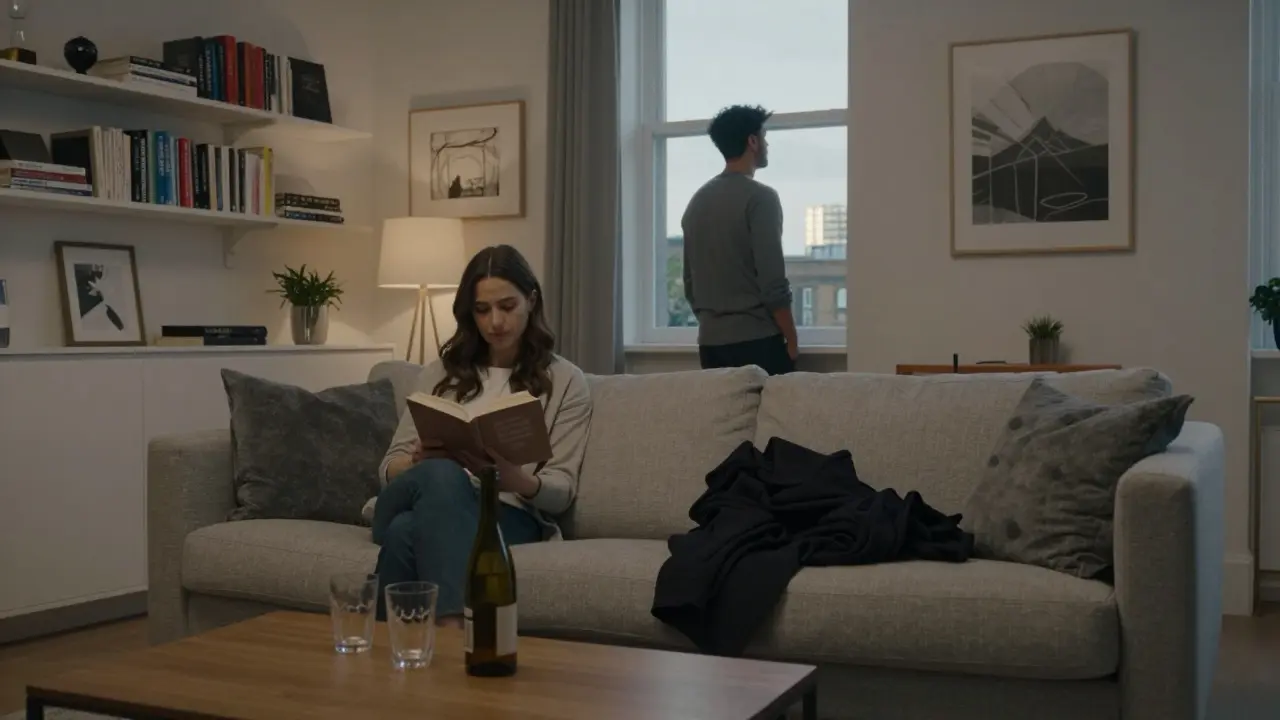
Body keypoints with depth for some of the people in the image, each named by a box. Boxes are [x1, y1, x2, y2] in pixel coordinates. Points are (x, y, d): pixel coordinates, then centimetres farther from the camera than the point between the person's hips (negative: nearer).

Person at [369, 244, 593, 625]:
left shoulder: (565, 380, 11)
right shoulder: (441, 373, 20)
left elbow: (561, 490, 3)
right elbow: (391, 465, 14)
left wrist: (515, 481, -21)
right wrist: (423, 462, -12)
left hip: (510, 515, -2)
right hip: (433, 499, 3)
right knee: (442, 473, -38)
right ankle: (453, 629, -51)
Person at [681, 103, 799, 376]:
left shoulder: (697, 200, 12)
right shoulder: (759, 197, -10)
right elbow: (773, 282, -15)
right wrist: (791, 341, -8)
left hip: (710, 341, 7)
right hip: (756, 339, -7)